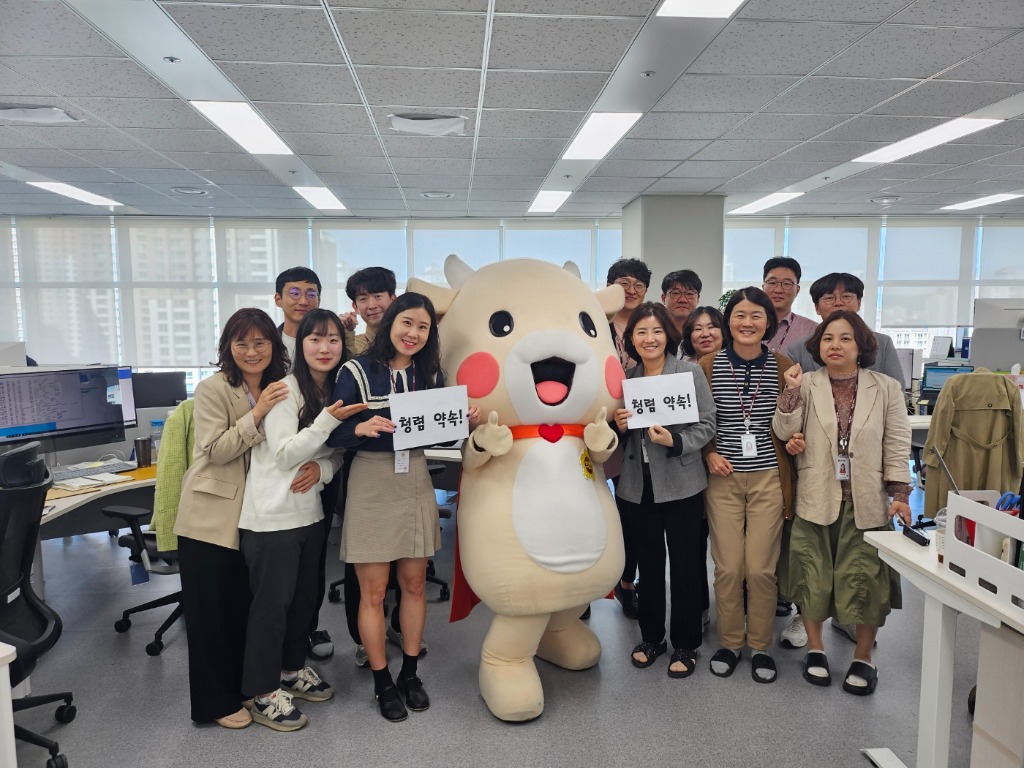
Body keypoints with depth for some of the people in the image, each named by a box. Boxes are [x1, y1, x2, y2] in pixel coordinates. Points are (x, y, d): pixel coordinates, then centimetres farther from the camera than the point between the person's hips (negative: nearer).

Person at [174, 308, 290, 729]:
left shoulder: (281, 388, 7)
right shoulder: (213, 388, -12)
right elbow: (215, 450, -19)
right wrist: (257, 414, -28)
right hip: (210, 515, -5)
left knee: (245, 606, 15)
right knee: (210, 610, 6)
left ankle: (242, 687, 32)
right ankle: (215, 702, 20)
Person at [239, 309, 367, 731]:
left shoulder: (336, 392, 7)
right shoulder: (284, 389, -14)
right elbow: (284, 455, -18)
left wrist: (322, 467, -12)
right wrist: (328, 420, -29)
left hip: (309, 512, 7)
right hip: (272, 516, -7)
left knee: (305, 597, 17)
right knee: (271, 602, 2)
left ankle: (292, 668, 36)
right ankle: (264, 694, 17)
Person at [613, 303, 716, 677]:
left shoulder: (690, 372, -5)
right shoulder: (624, 378, 6)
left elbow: (707, 425, -9)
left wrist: (674, 441, -24)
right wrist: (619, 427, -6)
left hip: (681, 484, -3)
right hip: (637, 485, 4)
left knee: (685, 565, 7)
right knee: (648, 563, 14)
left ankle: (685, 644, 23)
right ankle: (651, 636, 31)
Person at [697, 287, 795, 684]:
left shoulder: (784, 367, 2)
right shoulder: (708, 366, 0)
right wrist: (710, 454, -5)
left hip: (768, 477, 0)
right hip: (723, 477, 0)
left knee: (761, 567, 3)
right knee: (727, 567, 4)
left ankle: (761, 646, 23)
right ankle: (729, 642, 24)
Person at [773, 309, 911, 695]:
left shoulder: (886, 388, 1)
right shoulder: (806, 384, 0)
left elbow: (897, 446, 2)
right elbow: (784, 432, -8)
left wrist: (900, 494, -3)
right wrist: (791, 391, -20)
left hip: (867, 502, 0)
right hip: (817, 500, 0)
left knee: (866, 579, 6)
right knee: (814, 575, 9)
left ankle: (863, 659, 25)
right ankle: (815, 649, 28)